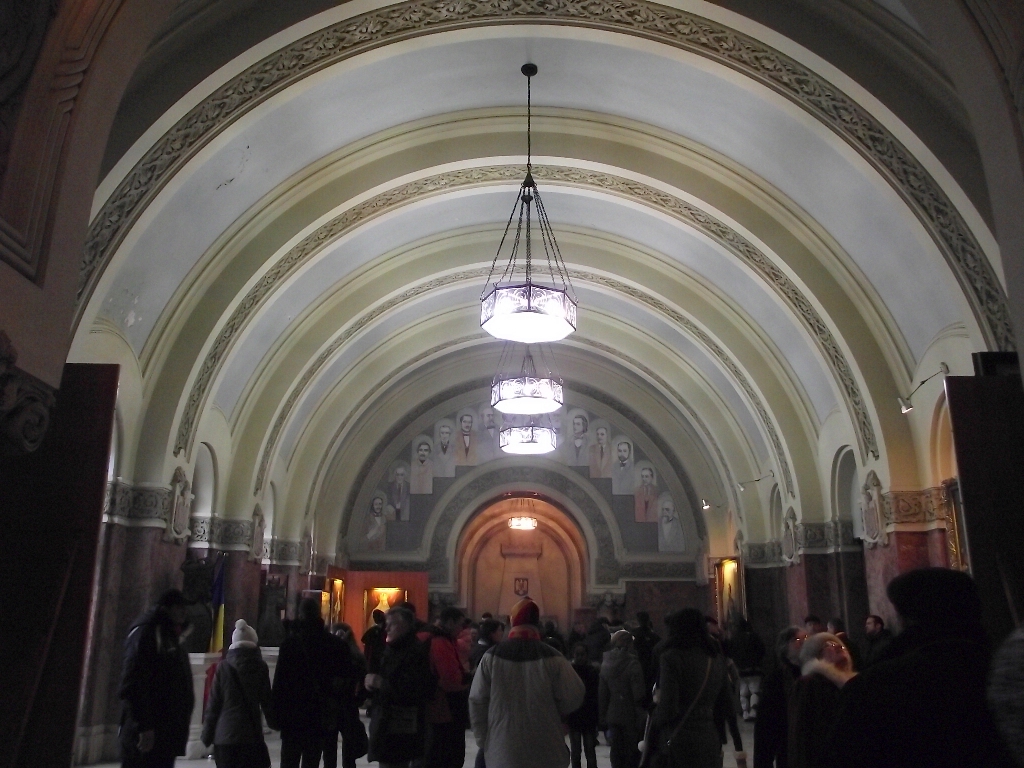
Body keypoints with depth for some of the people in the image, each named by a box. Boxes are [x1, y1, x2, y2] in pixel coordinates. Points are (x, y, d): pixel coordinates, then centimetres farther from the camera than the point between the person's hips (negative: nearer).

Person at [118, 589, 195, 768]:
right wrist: (144, 725, -23)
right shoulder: (145, 631, -9)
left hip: (165, 732, 9)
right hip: (146, 733, -9)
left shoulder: (170, 638, 19)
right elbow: (134, 682, -18)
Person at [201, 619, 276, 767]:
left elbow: (214, 703, 1)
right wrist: (274, 721, 19)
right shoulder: (260, 667, -2)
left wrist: (207, 733, 9)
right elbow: (266, 700, 3)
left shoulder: (223, 667, 0)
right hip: (251, 733, -1)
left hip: (224, 733, 1)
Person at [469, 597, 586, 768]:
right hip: (544, 749, -1)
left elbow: (477, 701, 0)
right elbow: (573, 697, -6)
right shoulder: (552, 658, -9)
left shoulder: (492, 656, -4)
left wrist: (483, 740, 9)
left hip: (502, 749, 1)